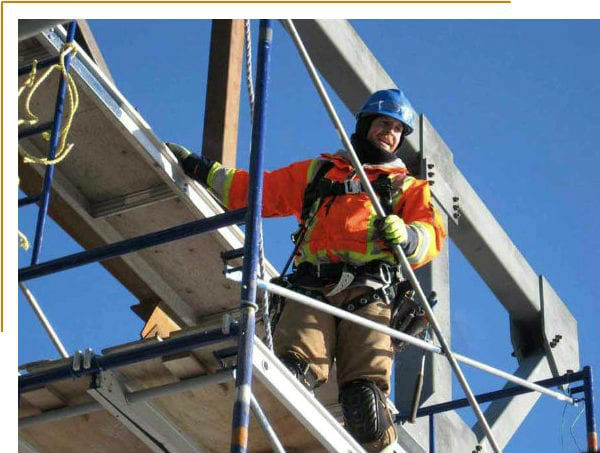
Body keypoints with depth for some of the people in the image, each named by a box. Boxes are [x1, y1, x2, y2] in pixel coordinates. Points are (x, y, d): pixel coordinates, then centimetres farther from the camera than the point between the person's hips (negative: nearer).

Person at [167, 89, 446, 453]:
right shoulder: (317, 172, 35)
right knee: (294, 366, -30)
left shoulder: (408, 186, 30)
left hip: (370, 295, -1)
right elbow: (255, 190, 38)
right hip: (313, 288, 1)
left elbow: (432, 235, 12)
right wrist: (198, 168, 32)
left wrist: (406, 236, -12)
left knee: (365, 395, -25)